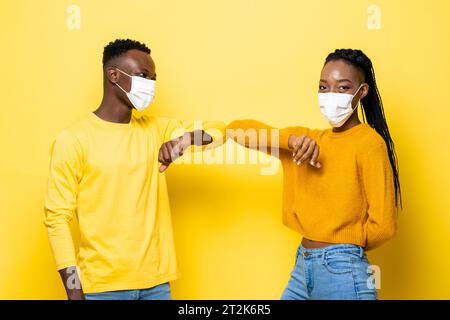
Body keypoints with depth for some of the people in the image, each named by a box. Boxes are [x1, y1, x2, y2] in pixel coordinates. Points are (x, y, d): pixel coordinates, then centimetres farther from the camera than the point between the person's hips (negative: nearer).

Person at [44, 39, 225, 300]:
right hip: (103, 285, -4)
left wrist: (185, 138, -16)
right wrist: (75, 292, -12)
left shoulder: (156, 129, 9)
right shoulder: (73, 139, -7)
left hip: (155, 281, 5)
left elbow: (218, 131, 6)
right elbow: (58, 218, -7)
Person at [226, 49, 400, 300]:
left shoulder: (369, 142, -9)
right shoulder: (309, 139, 9)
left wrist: (343, 246, 4)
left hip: (342, 272, -6)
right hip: (302, 268, 6)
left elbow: (383, 227, -12)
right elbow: (236, 129, 4)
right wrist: (291, 140, -10)